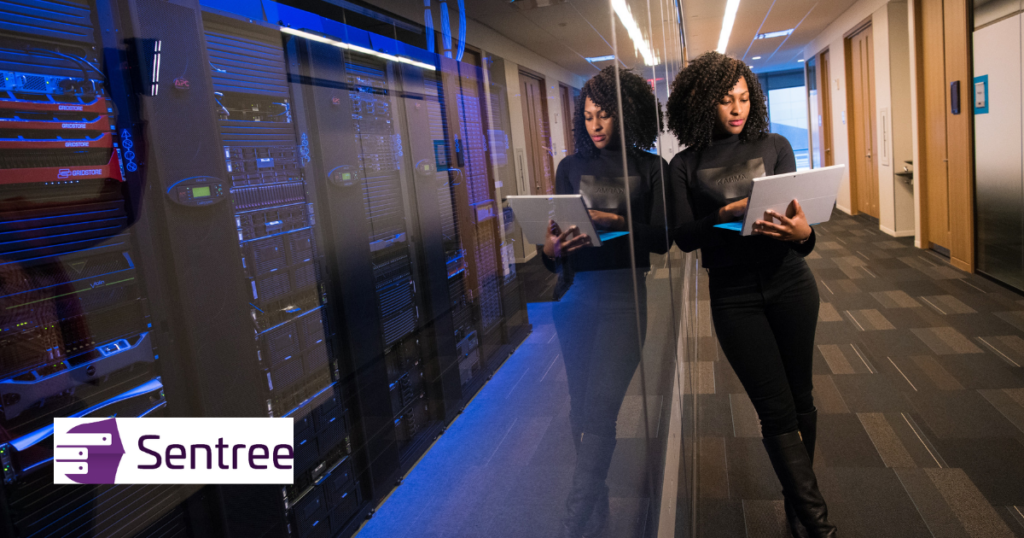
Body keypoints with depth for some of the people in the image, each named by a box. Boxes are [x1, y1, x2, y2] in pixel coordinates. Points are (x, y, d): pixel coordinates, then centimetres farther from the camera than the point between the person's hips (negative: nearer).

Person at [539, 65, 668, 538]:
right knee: (580, 404, 8)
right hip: (574, 293, 3)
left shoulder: (650, 168, 6)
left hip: (623, 294, -3)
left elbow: (662, 238, -3)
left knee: (599, 407, -9)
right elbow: (551, 252, 8)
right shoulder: (571, 167, 12)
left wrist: (613, 221, -18)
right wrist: (552, 245, -15)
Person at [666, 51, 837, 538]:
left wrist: (803, 234, -24)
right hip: (733, 294, -2)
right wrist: (726, 213, -23)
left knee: (800, 397, 11)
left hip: (789, 283, 2)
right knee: (776, 410, -2)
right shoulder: (686, 165, 0)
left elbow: (797, 215, -2)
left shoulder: (774, 147, 3)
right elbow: (683, 237, -7)